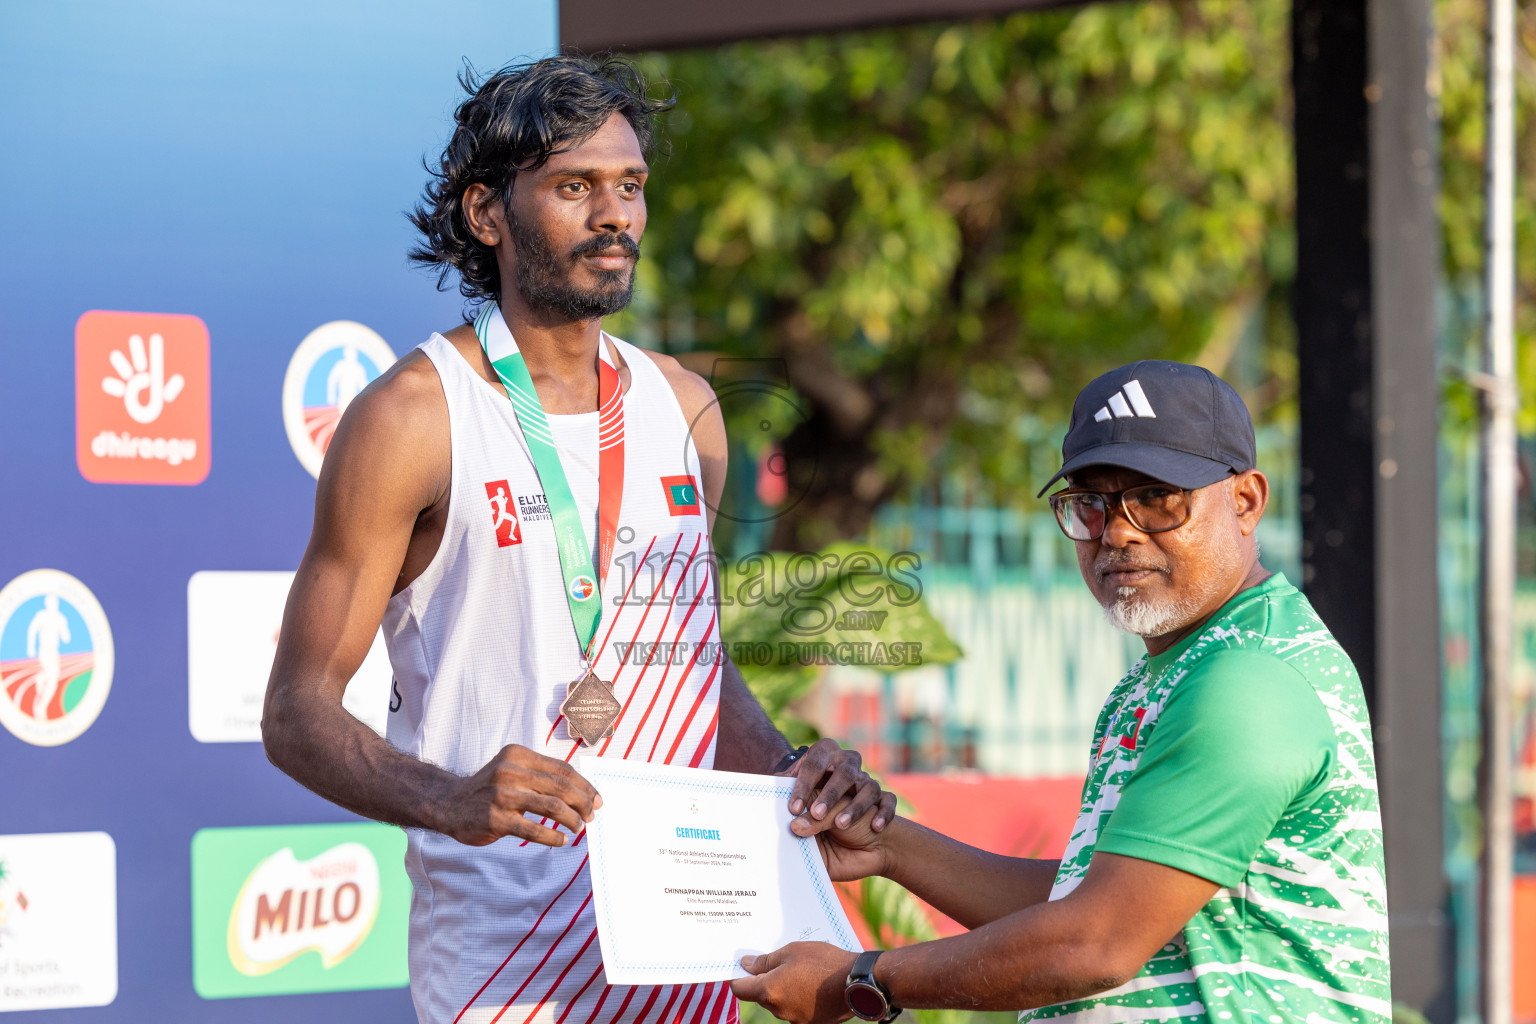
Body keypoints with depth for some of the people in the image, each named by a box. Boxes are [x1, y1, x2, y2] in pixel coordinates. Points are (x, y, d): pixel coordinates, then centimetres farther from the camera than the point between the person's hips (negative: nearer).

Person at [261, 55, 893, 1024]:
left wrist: (790, 771, 2)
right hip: (505, 945, -5)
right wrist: (449, 800, -25)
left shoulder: (684, 407, 11)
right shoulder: (411, 417, -7)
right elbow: (298, 713, -8)